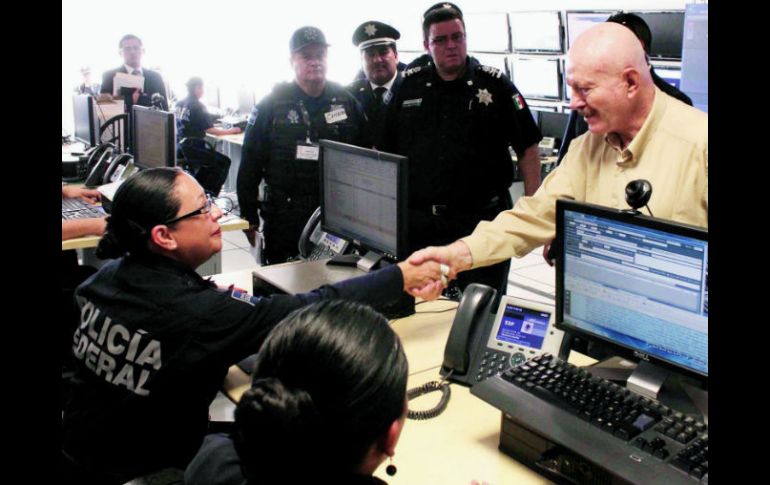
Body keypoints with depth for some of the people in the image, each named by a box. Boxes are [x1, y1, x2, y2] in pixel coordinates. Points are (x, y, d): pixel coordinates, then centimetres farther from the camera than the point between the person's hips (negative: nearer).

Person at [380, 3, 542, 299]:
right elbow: (385, 151, 12)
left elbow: (528, 148, 1)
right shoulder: (408, 86, 7)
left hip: (482, 220, -2)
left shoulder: (495, 85, 0)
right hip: (417, 223, 3)